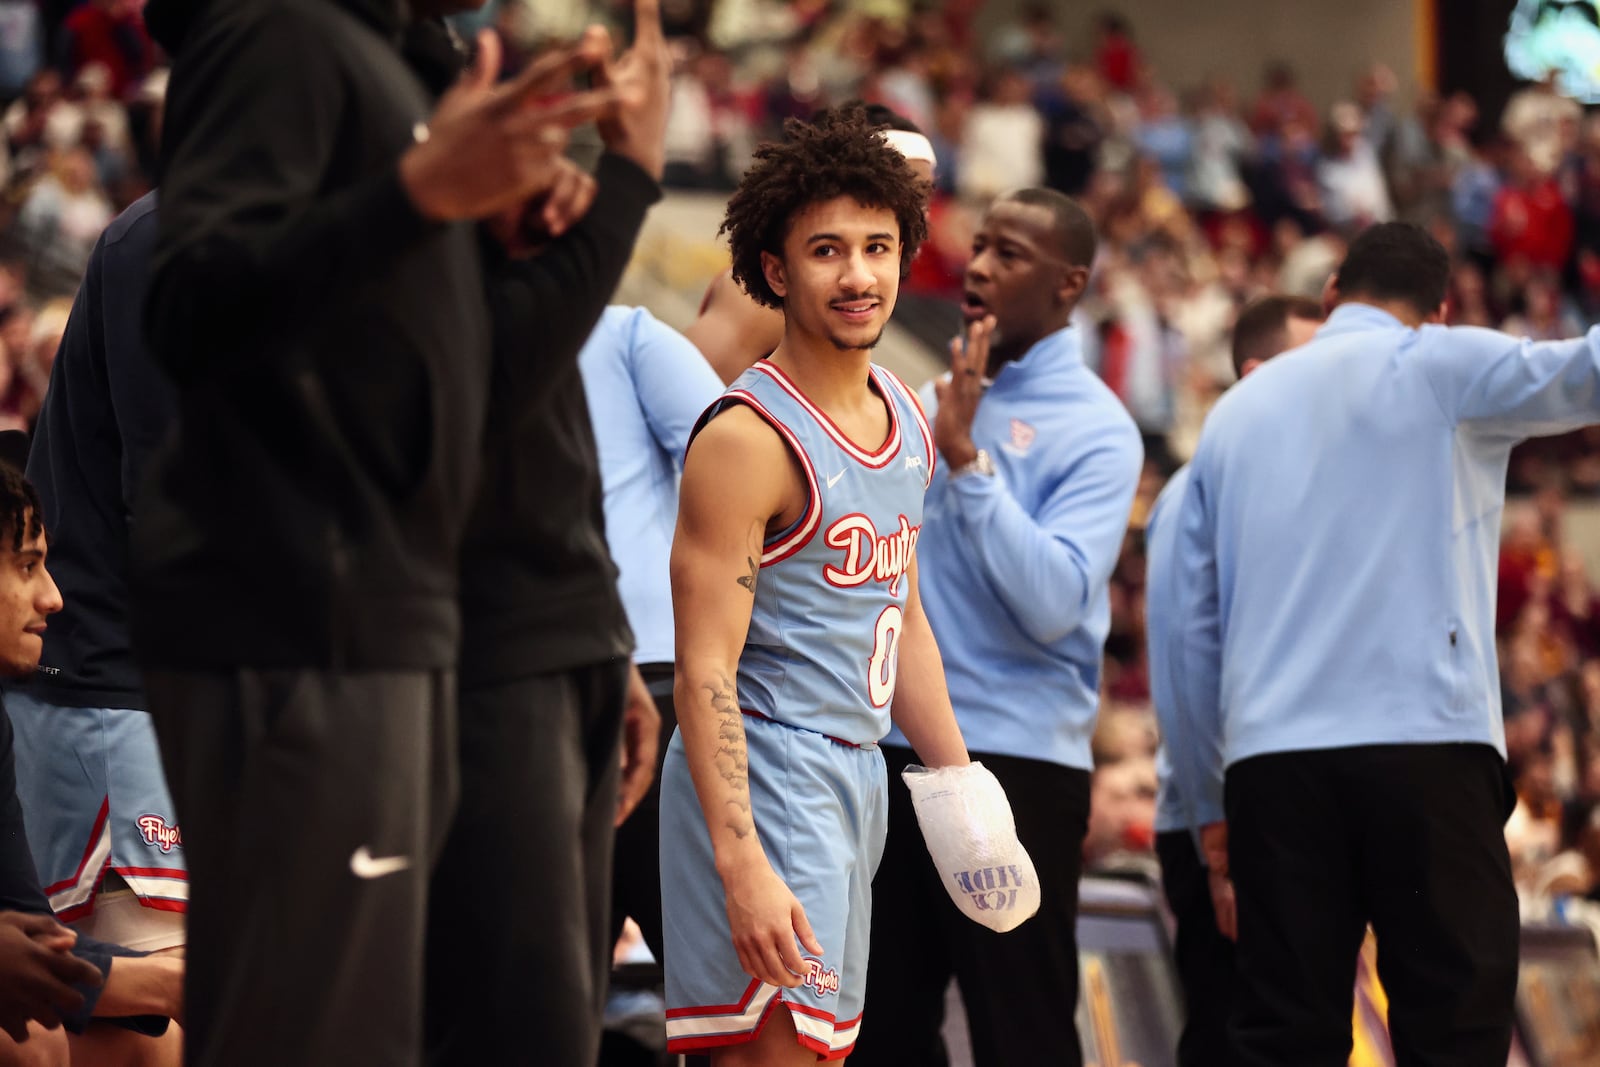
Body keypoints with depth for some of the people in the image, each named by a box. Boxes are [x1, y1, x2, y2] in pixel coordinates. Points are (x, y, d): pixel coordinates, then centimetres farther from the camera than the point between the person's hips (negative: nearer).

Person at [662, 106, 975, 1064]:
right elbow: (705, 671, -18)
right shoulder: (750, 439, -15)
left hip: (857, 770, 9)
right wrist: (742, 864, -26)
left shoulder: (905, 418, 12)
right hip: (762, 777, -9)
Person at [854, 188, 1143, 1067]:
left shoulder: (1094, 428, -8)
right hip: (895, 746, 7)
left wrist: (967, 460, -21)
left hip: (1015, 759, -7)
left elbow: (1054, 603, -21)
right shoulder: (941, 393, 13)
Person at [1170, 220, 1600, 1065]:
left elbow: (1198, 625, 20)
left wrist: (1206, 802, 24)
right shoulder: (1441, 366, 4)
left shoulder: (1238, 411, 20)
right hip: (1426, 743, -5)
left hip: (1272, 758, 5)